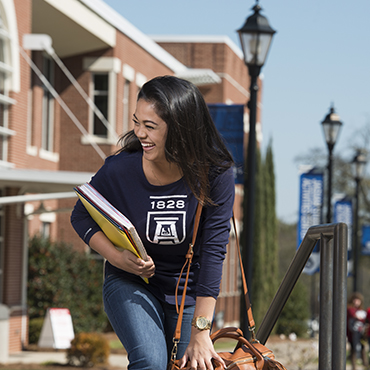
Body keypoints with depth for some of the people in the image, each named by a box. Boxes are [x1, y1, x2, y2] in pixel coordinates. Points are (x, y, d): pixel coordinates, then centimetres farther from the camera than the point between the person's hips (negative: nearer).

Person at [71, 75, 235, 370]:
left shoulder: (215, 174, -20)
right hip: (130, 285, -1)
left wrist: (200, 332, -23)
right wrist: (118, 258, -21)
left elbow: (213, 250, -20)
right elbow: (82, 217, -1)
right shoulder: (119, 170, -19)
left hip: (190, 290, 1)